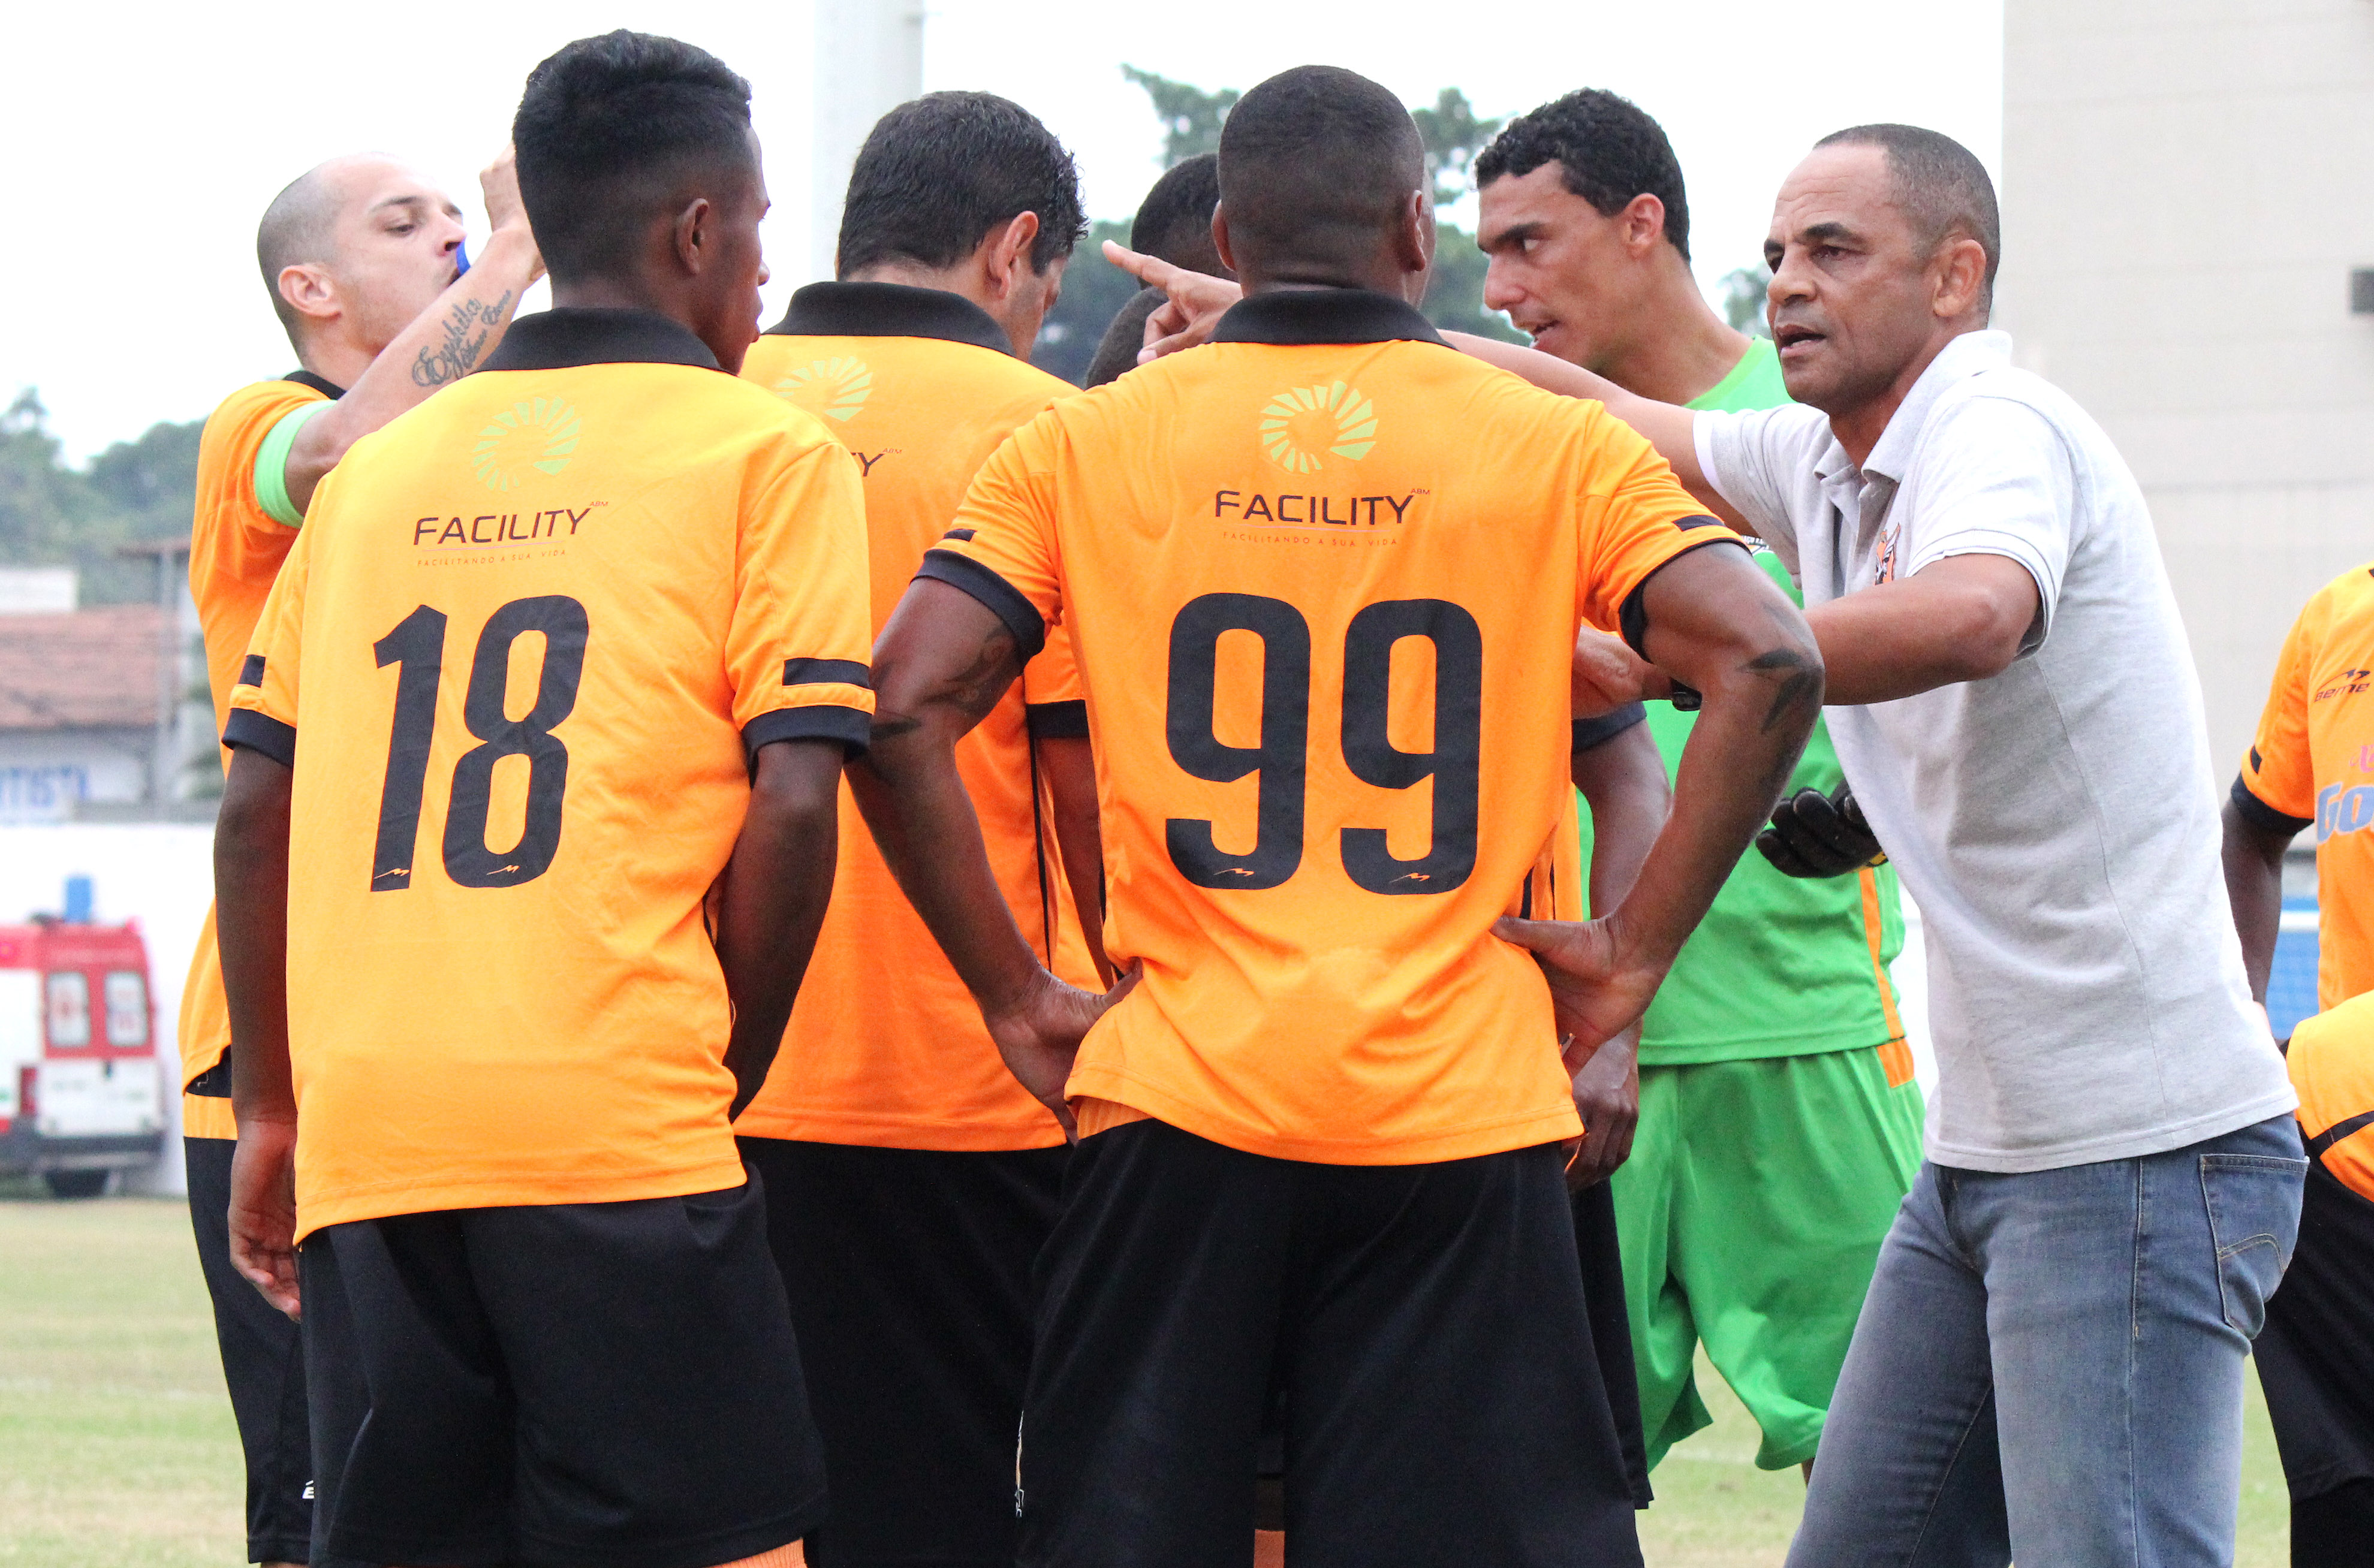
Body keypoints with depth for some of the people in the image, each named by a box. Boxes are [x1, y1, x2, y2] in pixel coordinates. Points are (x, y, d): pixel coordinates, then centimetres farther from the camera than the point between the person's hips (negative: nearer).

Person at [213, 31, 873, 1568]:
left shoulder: (376, 471, 17)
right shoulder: (765, 454, 4)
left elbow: (258, 808, 15)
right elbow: (792, 805, -5)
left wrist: (271, 1108, 21)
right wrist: (726, 1081, 6)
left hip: (364, 1139, 5)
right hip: (615, 1126, -5)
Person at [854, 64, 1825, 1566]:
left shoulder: (1087, 445, 5)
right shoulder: (1556, 446, 3)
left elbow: (902, 712, -5)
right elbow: (1771, 665, -9)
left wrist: (1018, 995, 2)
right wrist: (1635, 952, -3)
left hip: (1176, 1104, 1)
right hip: (1463, 1113, -1)